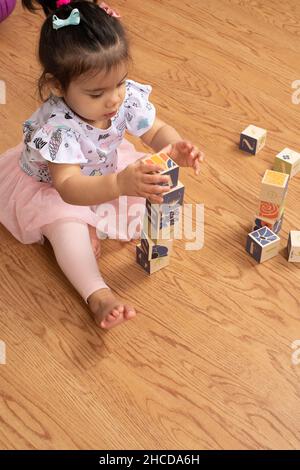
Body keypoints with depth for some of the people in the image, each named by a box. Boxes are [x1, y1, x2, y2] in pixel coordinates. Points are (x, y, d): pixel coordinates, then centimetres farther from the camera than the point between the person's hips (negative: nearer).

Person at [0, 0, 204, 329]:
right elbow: (69, 187, -49)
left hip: (101, 169, 6)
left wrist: (176, 147, -39)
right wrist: (119, 184, -67)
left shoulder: (126, 96, -26)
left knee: (141, 192, -6)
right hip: (48, 187, -6)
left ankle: (93, 225, -2)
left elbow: (157, 131, -15)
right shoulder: (58, 126, -42)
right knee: (67, 228, -29)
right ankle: (98, 295, -26)